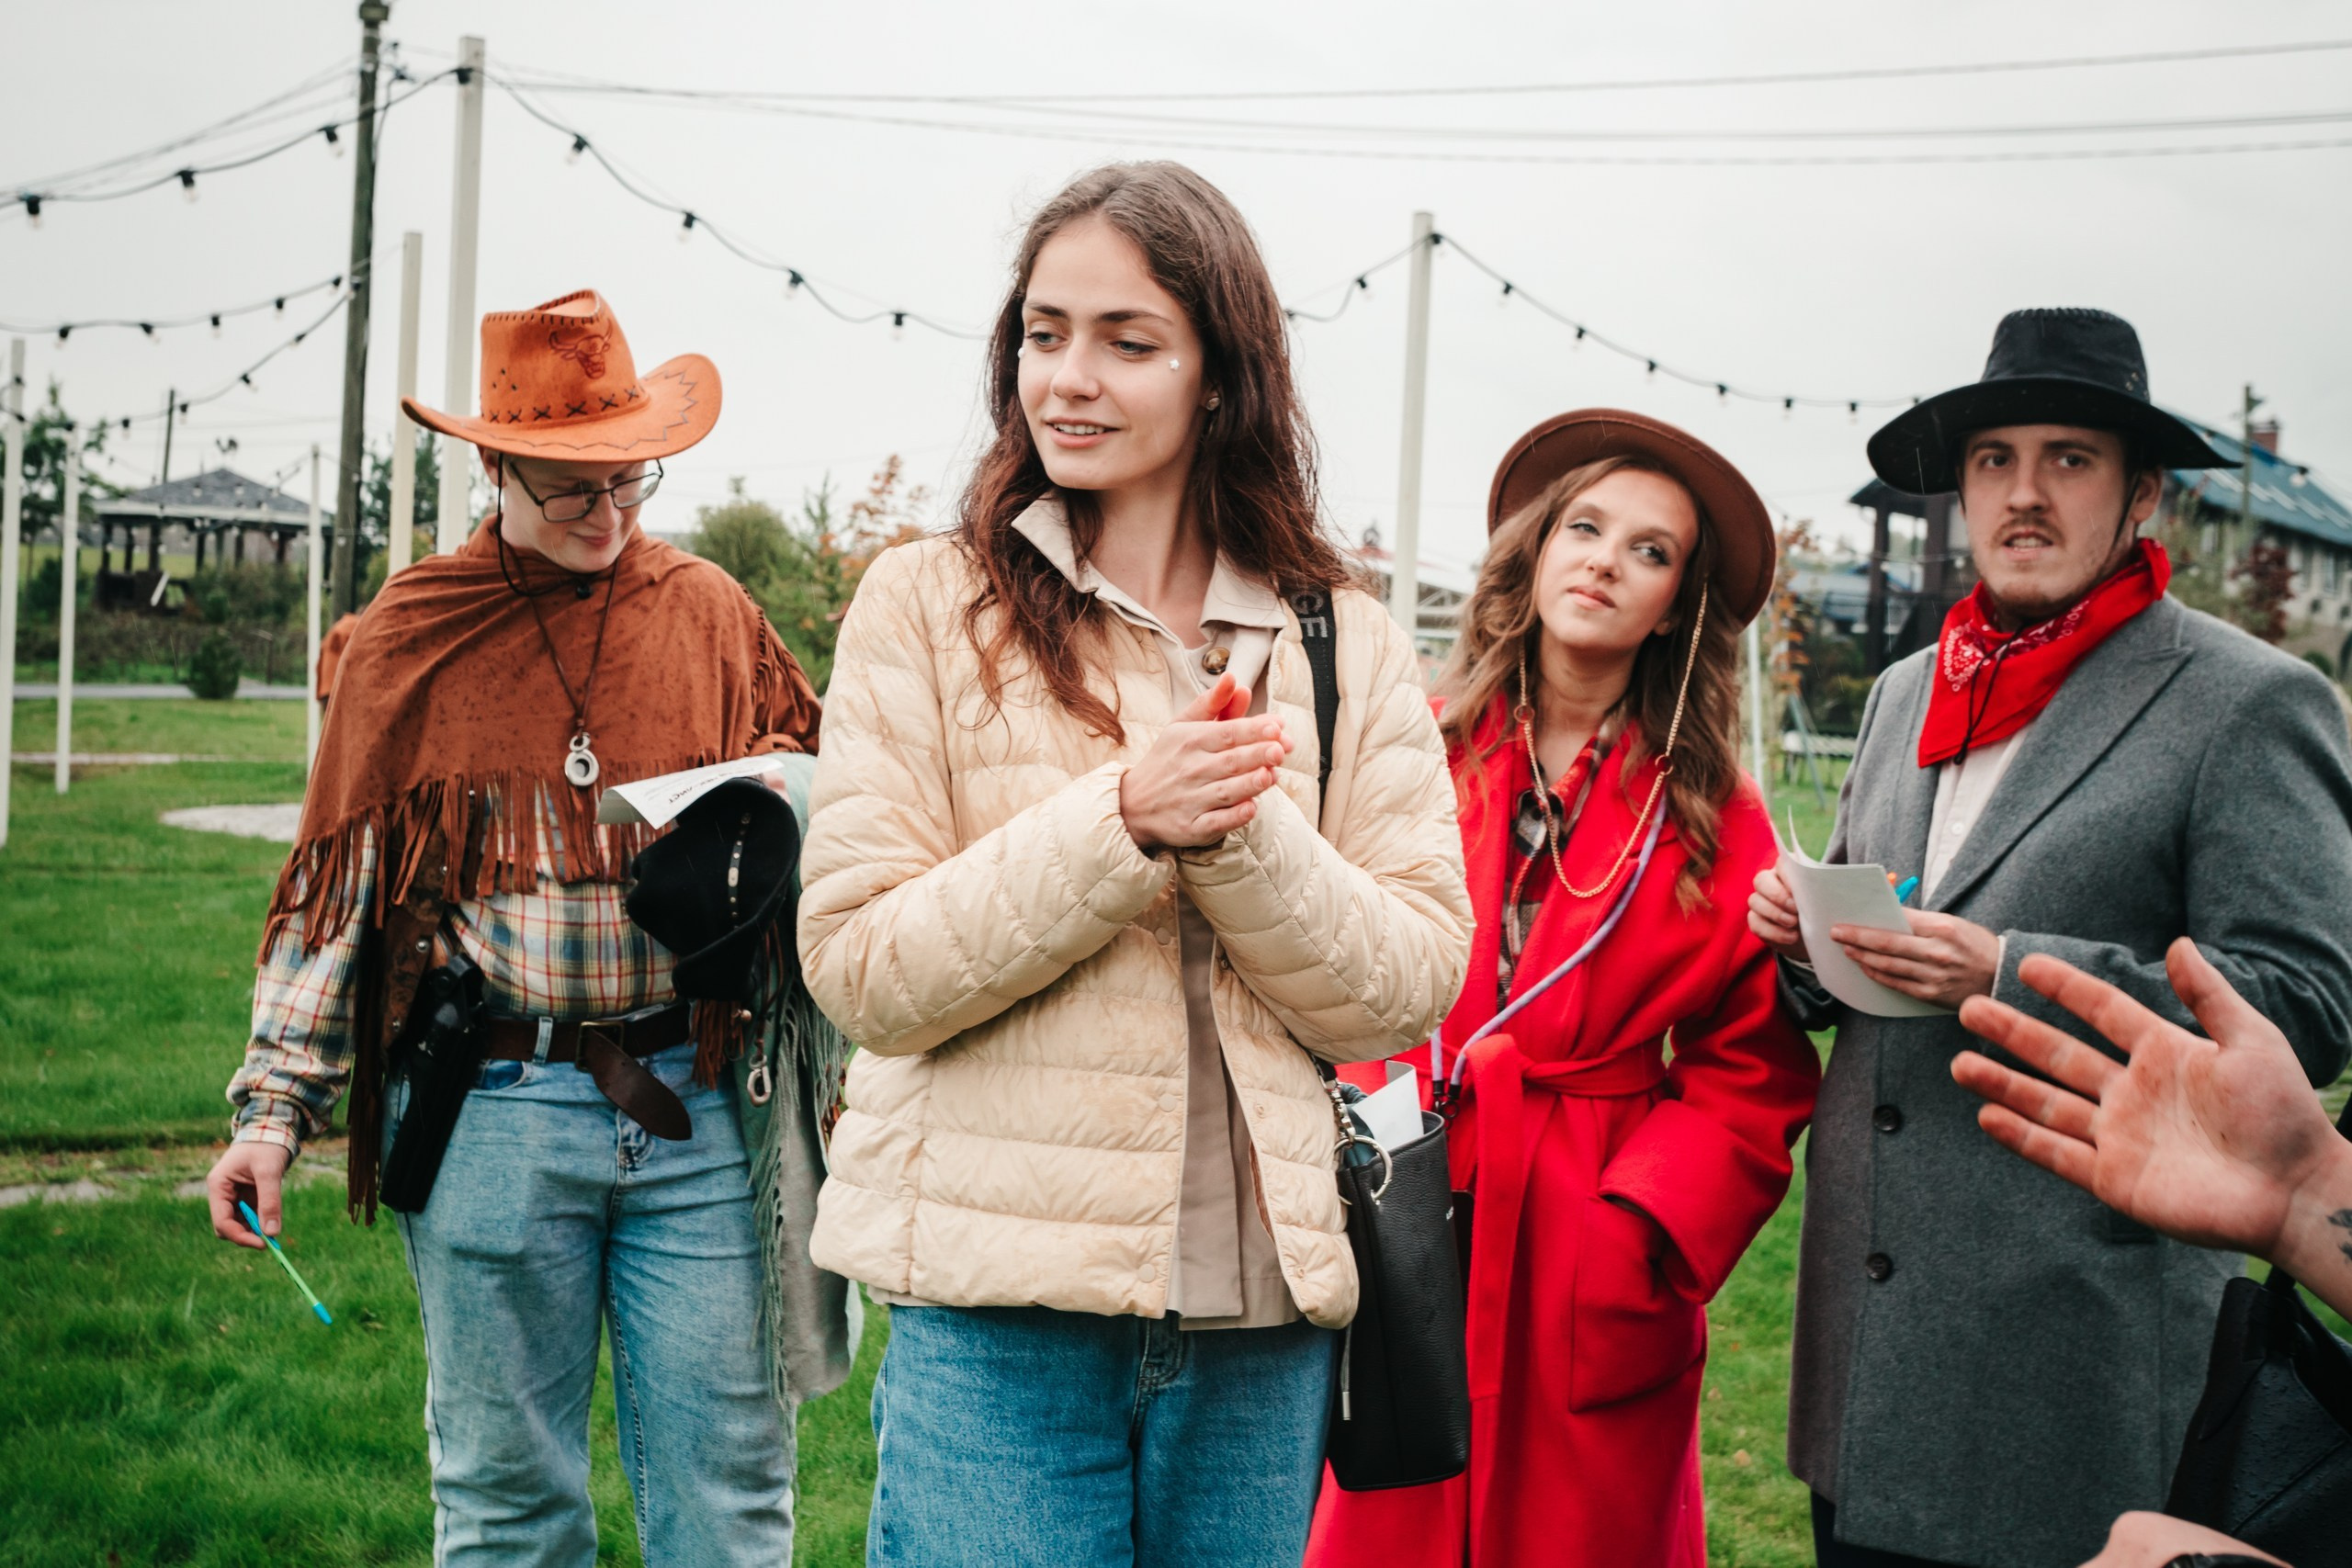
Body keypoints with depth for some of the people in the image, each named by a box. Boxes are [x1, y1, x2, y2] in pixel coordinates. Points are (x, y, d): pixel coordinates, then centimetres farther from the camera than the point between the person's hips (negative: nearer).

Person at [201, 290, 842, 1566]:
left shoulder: (711, 613, 8)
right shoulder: (407, 639, 5)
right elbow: (333, 885, 8)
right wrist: (275, 1105, 3)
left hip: (694, 1101, 1)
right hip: (490, 1108, -1)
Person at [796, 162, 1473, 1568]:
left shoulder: (1346, 648, 6)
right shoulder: (928, 605, -1)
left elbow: (1410, 988, 0)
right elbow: (863, 971, -8)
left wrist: (1241, 837, -17)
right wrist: (1123, 823, -18)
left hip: (1263, 1319, 3)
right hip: (997, 1306, -2)